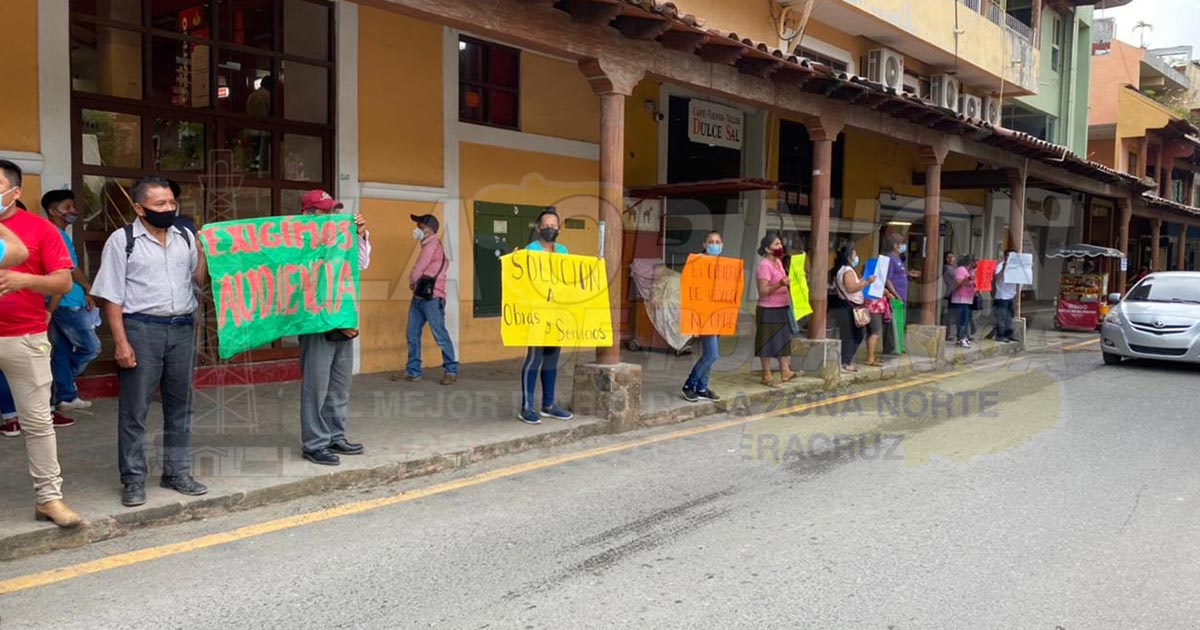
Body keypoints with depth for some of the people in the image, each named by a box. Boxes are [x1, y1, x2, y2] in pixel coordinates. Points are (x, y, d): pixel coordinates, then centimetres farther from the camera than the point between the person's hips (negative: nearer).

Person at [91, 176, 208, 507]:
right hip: (141, 329, -4)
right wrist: (121, 341, -12)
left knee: (180, 404, 11)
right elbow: (112, 296, -5)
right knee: (134, 407, 1)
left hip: (182, 329, 5)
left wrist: (205, 252, -2)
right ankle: (133, 480, 12)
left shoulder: (185, 238, 9)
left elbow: (198, 280, 13)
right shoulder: (122, 240, -3)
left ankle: (177, 472, 23)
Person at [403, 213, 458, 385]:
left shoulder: (433, 244, -9)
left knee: (440, 336, -6)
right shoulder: (428, 246, 20)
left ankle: (451, 371, 0)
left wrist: (412, 281, 8)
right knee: (412, 335, 8)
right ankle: (413, 371, 15)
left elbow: (418, 269, -9)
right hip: (419, 297, 9)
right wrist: (414, 282, 3)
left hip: (432, 298, -9)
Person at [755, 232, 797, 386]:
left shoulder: (778, 262, 11)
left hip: (781, 309, 9)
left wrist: (789, 284, 10)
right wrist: (780, 284, -32)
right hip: (768, 310, -9)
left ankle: (785, 372, 18)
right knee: (768, 343, -1)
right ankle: (767, 375, 7)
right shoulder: (764, 265, -17)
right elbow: (762, 291, -22)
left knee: (783, 340, 12)